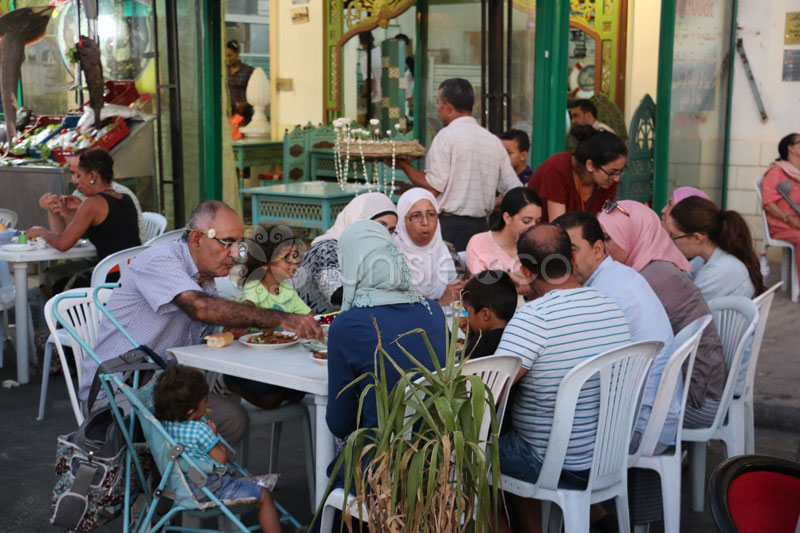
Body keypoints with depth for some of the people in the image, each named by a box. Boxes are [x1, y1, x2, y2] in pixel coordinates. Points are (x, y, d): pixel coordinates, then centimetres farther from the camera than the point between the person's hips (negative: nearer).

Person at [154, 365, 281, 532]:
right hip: (209, 488, -9)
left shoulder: (163, 423, -5)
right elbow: (221, 459, -13)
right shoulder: (200, 430, -26)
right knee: (264, 496, 2)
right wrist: (214, 435, -1)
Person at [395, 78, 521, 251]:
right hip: (481, 226, 6)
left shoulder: (446, 135, -5)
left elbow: (433, 188, -11)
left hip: (449, 225, -6)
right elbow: (515, 191, 11)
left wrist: (404, 165, 2)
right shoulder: (494, 141, 13)